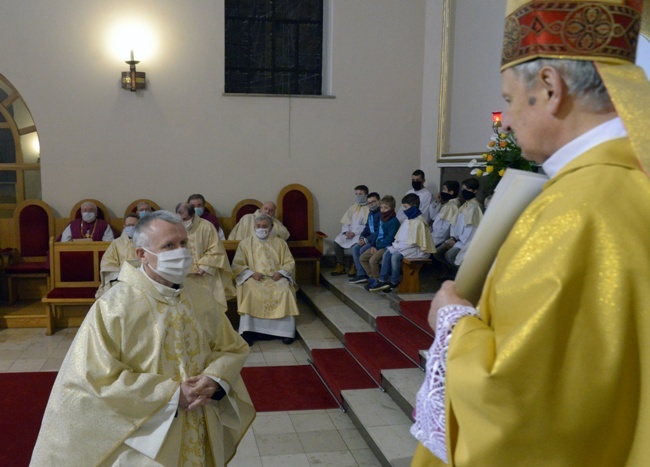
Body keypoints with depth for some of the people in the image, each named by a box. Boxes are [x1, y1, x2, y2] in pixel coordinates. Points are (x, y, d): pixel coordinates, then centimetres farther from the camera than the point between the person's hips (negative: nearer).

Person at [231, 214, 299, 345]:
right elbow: (237, 265, 3)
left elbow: (290, 263, 10)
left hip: (276, 278, 1)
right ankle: (249, 330, -31)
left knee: (285, 291, -31)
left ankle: (285, 330, -25)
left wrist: (281, 272, -11)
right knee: (250, 292, -35)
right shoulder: (245, 243, 10)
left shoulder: (280, 243, 14)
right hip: (253, 278, -1)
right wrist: (251, 273, -14)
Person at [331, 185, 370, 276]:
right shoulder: (352, 208, 18)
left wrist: (354, 233, -19)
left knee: (356, 244, -35)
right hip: (350, 232, 6)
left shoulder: (369, 208, -4)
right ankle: (340, 265, -5)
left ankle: (355, 266, -16)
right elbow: (345, 222, 14)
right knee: (337, 241, -17)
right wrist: (347, 231, -7)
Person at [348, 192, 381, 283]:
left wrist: (367, 240, -19)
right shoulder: (370, 214, 15)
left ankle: (368, 275, -6)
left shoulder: (381, 214, -16)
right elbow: (367, 228, 21)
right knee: (355, 248, -5)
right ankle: (361, 274, -9)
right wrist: (362, 237, 1)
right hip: (370, 239, 10)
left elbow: (379, 232, -22)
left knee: (363, 250, -22)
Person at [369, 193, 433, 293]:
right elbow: (401, 236, 17)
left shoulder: (419, 222, -19)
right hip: (406, 247, 10)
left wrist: (398, 246, -16)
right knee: (387, 253, -3)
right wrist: (396, 243, -3)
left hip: (418, 249, -10)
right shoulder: (408, 220, 10)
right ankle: (383, 281, -6)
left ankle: (394, 283, -8)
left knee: (395, 256, -26)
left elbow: (413, 242, -23)